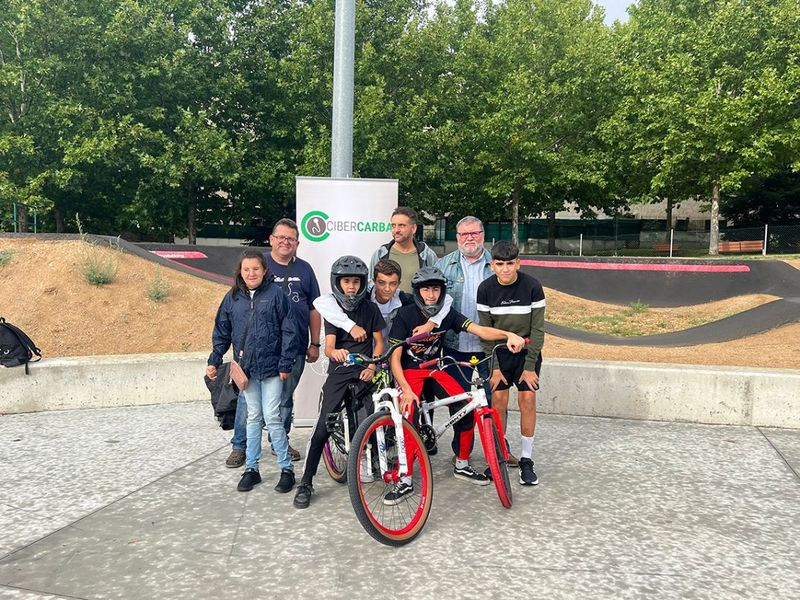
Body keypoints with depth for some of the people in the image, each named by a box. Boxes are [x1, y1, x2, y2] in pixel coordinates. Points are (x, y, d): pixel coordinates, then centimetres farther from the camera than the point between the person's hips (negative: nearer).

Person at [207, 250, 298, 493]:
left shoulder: (275, 293, -6)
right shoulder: (232, 298, 5)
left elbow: (289, 330, -6)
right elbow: (221, 332, 13)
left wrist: (285, 364, -9)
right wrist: (214, 361, 6)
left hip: (271, 367, -4)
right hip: (246, 368, 4)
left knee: (272, 418, -4)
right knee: (253, 418, 13)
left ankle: (287, 469, 9)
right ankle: (251, 469, 22)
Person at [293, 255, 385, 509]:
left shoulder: (370, 309, 2)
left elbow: (379, 342, 9)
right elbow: (328, 346, -13)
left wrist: (371, 367, -5)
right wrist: (335, 352, -37)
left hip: (363, 372, 1)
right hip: (339, 373, -1)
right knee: (323, 427, -10)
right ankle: (306, 482, -4)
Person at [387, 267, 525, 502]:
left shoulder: (448, 314, -6)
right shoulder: (405, 315, -17)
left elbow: (479, 330, -17)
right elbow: (394, 357, -17)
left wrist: (508, 335, -35)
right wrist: (406, 390, -27)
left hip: (435, 369, 4)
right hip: (409, 371, -4)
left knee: (467, 408, -13)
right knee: (409, 415, -26)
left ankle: (462, 465, 8)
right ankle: (405, 481, -13)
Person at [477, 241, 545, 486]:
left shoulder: (532, 286, -15)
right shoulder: (485, 289, -12)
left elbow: (537, 329, -11)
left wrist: (530, 366, -12)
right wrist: (493, 367, -9)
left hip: (526, 352, -1)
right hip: (498, 353, 1)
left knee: (527, 400, -6)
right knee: (498, 402, -3)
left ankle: (526, 460, 7)